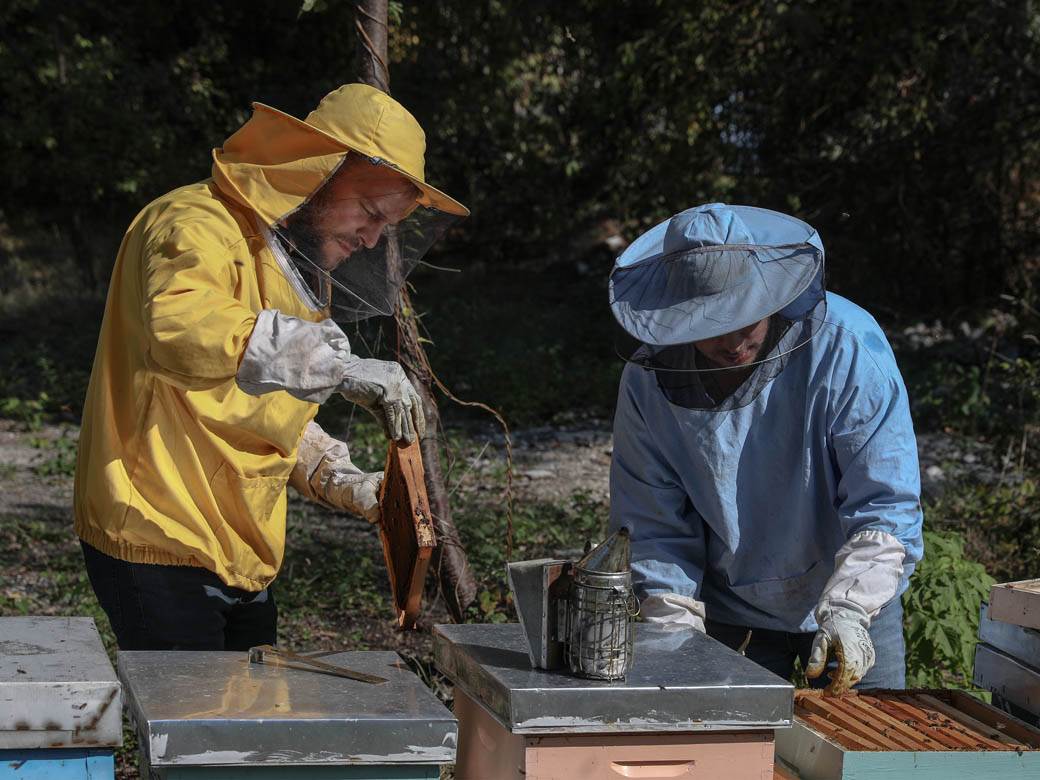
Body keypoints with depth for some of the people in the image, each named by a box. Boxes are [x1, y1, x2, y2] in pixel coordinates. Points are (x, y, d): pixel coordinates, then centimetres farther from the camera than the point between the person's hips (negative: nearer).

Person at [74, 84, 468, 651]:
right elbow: (180, 325, -38)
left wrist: (348, 485, 7)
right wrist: (341, 367, -38)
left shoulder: (293, 271, 17)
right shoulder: (199, 227, -14)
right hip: (162, 551, -9)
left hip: (240, 558, 9)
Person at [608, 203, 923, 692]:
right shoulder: (649, 378, -14)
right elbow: (653, 524, -6)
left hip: (854, 602, -1)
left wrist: (849, 609, -34)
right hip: (729, 610, 1)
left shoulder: (847, 346, -22)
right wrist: (673, 629, -17)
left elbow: (885, 505, -23)